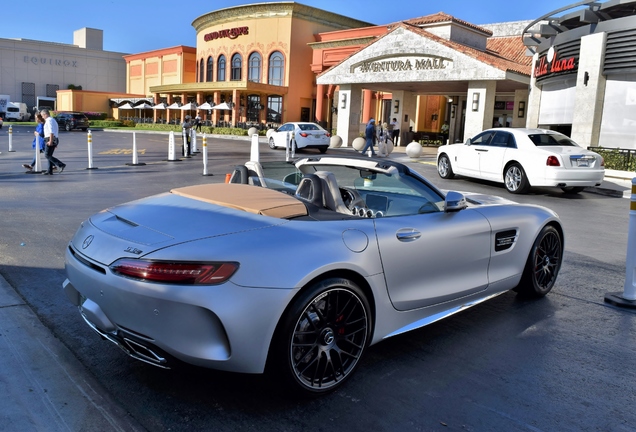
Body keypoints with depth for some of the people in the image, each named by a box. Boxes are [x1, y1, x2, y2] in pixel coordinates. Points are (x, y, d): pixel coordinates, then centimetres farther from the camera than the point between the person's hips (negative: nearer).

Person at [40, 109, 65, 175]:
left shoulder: (49, 120, -10)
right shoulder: (53, 120, 21)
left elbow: (51, 131, -22)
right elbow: (57, 131, 25)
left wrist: (50, 141, -25)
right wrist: (55, 143, 26)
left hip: (49, 140, -10)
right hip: (54, 140, 10)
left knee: (47, 155, -9)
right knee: (49, 155, 11)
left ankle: (61, 165, -16)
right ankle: (49, 171, 10)